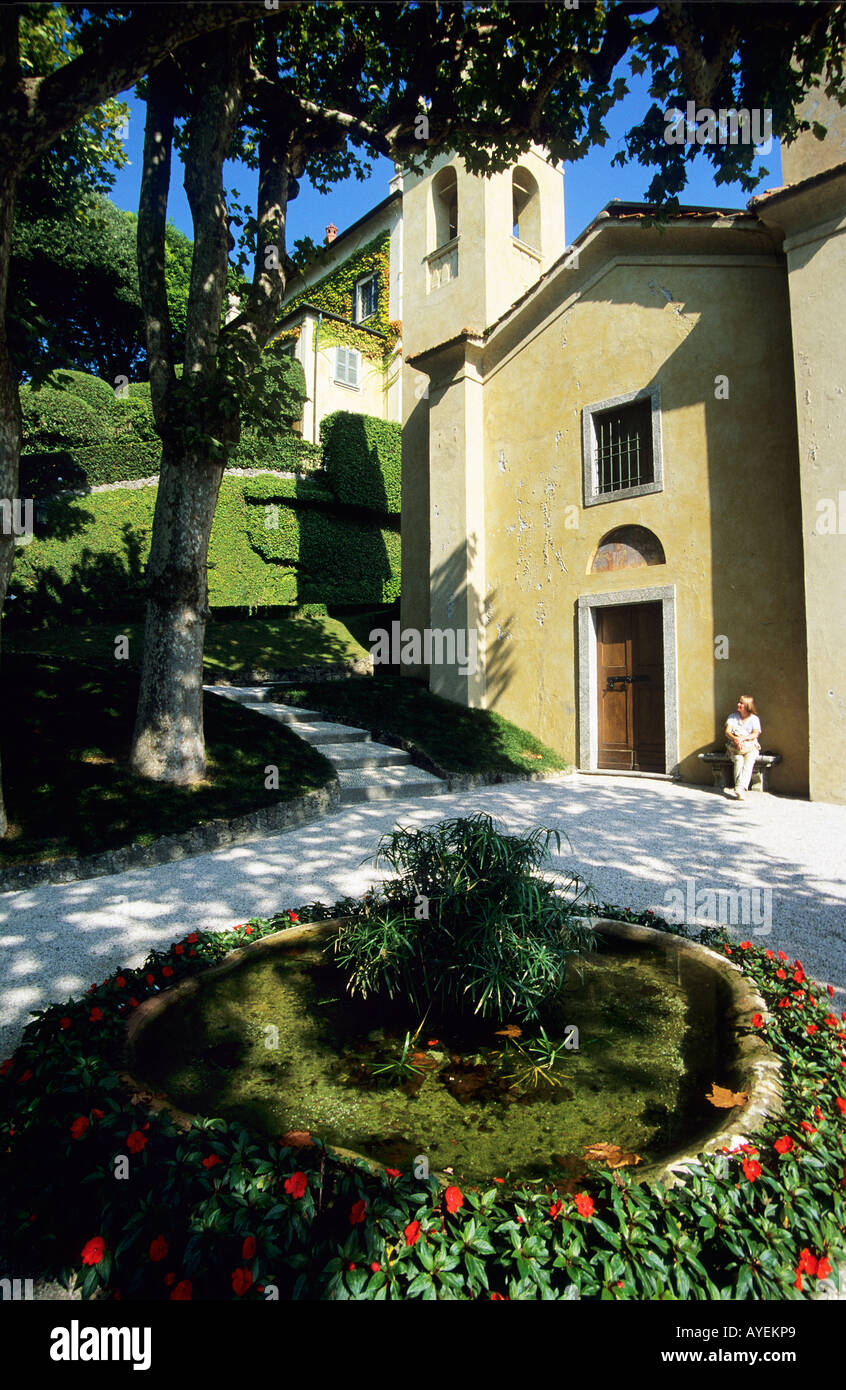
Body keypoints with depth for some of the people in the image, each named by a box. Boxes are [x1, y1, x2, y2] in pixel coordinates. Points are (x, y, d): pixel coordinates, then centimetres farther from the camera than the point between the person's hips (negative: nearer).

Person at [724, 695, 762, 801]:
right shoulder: (732, 717, 15)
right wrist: (734, 738, -21)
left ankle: (740, 788, -48)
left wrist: (742, 738, -24)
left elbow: (756, 734, -6)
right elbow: (727, 732, 2)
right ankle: (741, 791, -42)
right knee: (739, 760, -31)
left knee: (749, 761, -32)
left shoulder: (754, 719, 10)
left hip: (751, 746, 0)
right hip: (734, 746, 1)